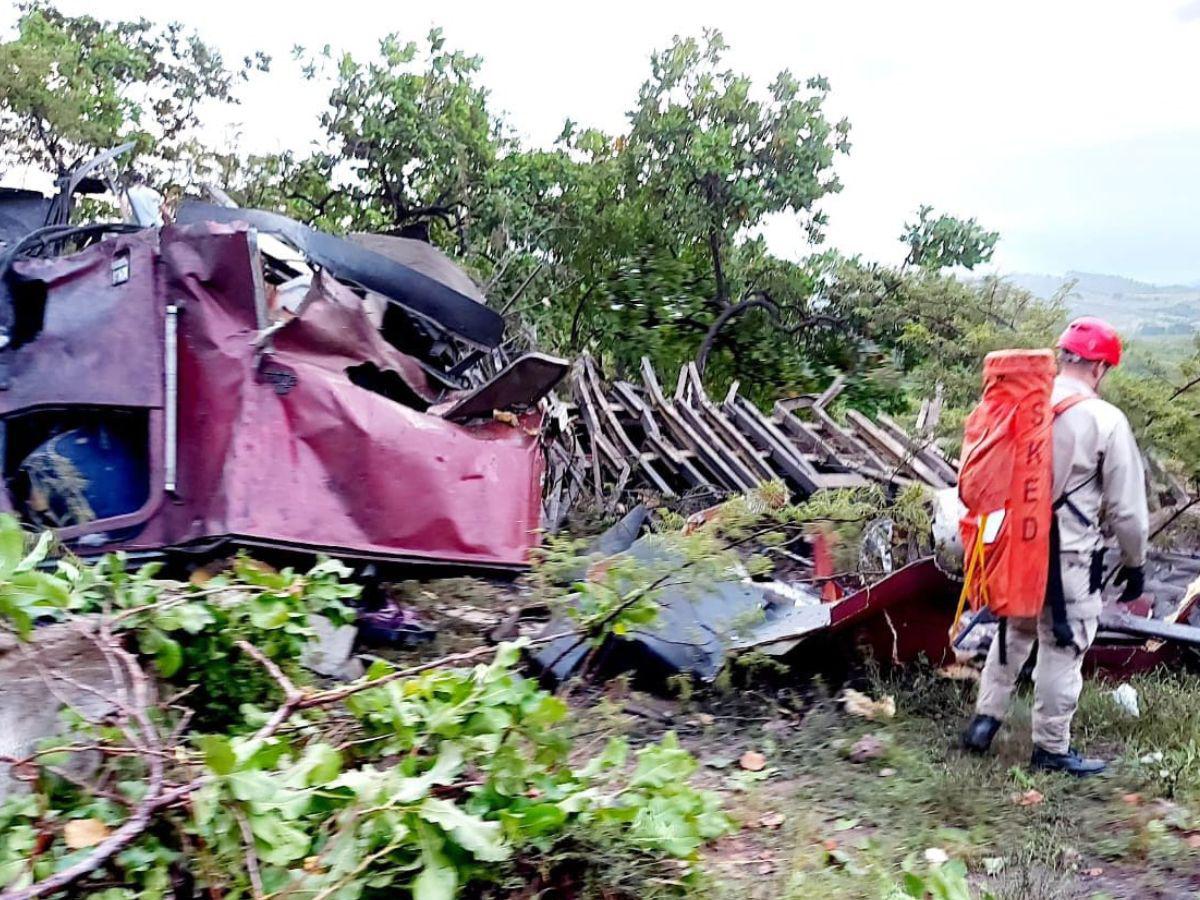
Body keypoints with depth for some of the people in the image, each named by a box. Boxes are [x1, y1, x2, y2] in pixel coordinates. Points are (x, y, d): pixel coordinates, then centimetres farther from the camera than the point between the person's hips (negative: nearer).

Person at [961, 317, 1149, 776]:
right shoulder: (1106, 421, -13)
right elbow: (1126, 506, -8)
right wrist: (1134, 563, 6)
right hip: (1069, 555, -5)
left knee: (1014, 632, 23)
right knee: (1062, 649, 7)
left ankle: (985, 718, 26)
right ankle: (1051, 748, 19)